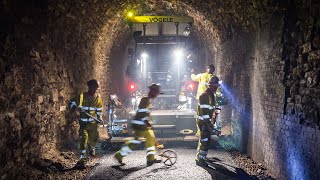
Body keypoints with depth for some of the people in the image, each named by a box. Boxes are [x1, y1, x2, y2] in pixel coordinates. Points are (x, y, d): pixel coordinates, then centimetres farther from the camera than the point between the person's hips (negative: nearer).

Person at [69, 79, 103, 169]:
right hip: (84, 122, -3)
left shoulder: (98, 98, -3)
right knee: (84, 139, -15)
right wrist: (76, 108, -28)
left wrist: (99, 117, 1)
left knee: (94, 138, 10)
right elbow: (71, 103, -8)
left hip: (93, 122, 3)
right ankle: (82, 159, -8)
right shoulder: (82, 96, -13)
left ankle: (91, 148, 48)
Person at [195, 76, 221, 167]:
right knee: (205, 141, -5)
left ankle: (199, 157, 31)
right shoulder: (204, 96, -20)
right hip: (203, 122, -10)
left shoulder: (211, 95, 11)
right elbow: (204, 111, -25)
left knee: (203, 140, 18)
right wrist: (209, 124, -25)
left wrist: (211, 122, 18)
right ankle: (200, 160, 3)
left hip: (207, 121, 10)